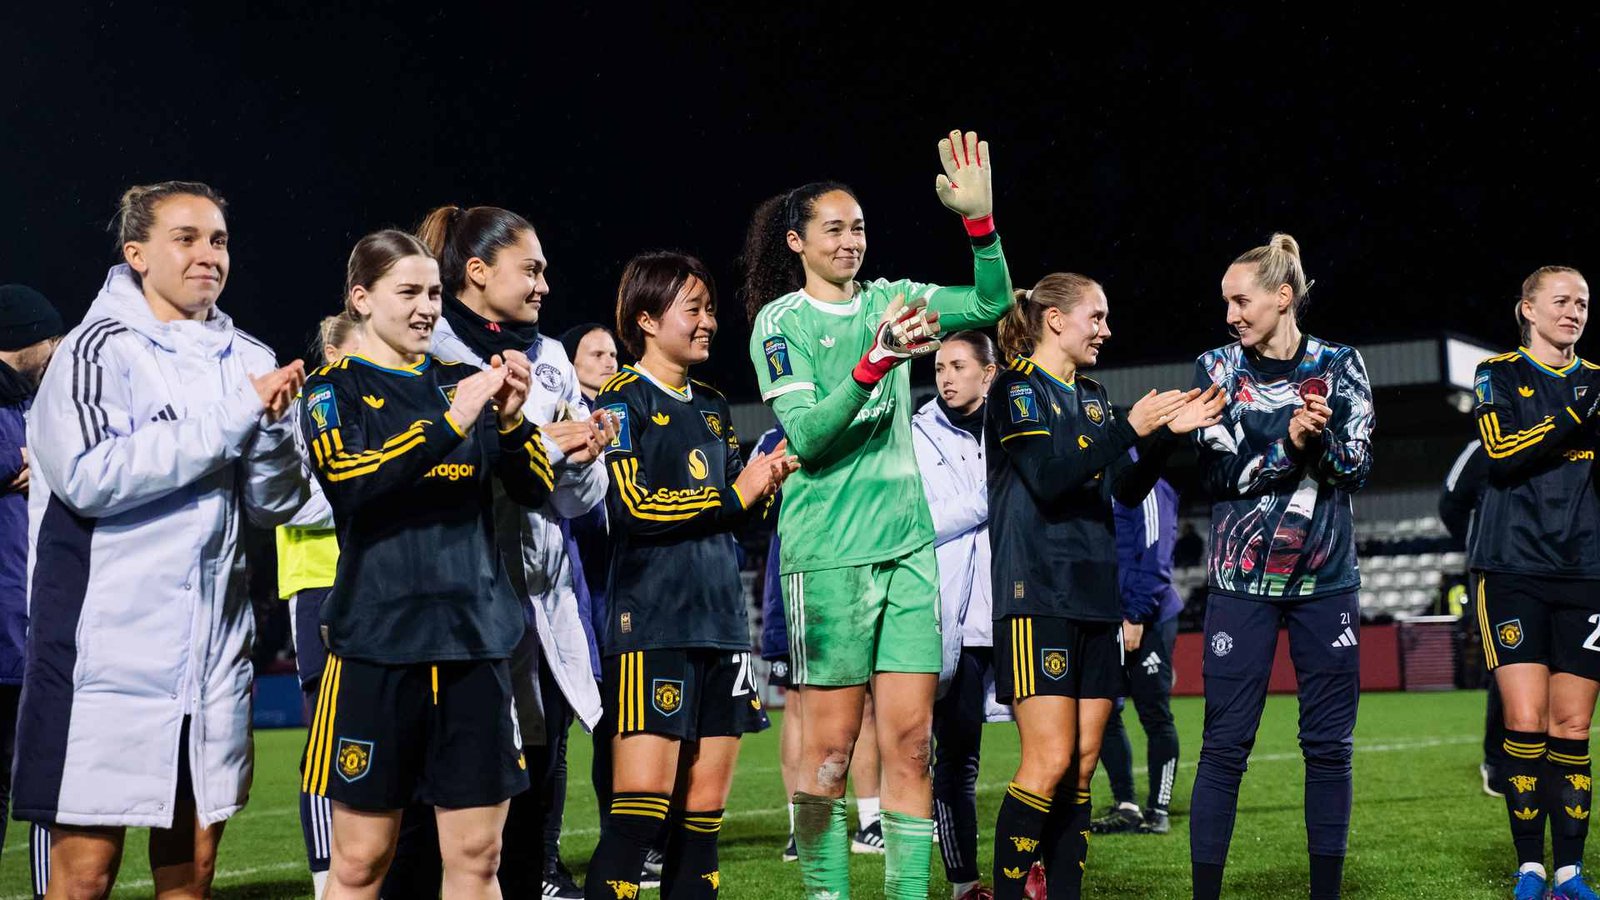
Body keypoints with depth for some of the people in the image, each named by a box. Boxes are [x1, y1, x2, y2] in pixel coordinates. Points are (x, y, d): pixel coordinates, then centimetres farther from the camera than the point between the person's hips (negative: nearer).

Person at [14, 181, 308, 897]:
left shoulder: (246, 360, 11)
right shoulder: (101, 347, -6)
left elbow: (273, 506, 8)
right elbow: (90, 475, -21)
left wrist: (272, 422, -11)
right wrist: (232, 415, -18)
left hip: (212, 648, 6)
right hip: (108, 644, -6)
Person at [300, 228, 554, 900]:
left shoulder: (461, 382, 13)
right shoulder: (335, 388, 3)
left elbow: (536, 491, 7)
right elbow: (348, 480, -16)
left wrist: (511, 419, -12)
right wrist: (450, 422, -24)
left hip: (475, 636, 3)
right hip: (377, 638, -3)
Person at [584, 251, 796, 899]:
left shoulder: (713, 407, 19)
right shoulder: (624, 400, -3)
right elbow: (632, 507, -14)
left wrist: (769, 481, 0)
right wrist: (734, 493, -8)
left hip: (721, 621, 7)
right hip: (651, 622, -7)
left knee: (704, 810, 5)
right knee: (641, 807, -13)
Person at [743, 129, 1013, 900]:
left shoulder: (888, 300, 12)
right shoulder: (780, 321, -2)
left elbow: (991, 304, 4)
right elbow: (805, 436, -13)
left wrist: (980, 217, -10)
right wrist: (877, 360, -25)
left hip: (907, 544, 4)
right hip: (829, 553, -4)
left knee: (910, 740, 1)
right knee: (831, 745, -2)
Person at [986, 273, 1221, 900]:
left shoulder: (1091, 398, 18)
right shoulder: (1016, 389, -4)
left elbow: (1128, 490, 16)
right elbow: (1049, 479, -17)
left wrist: (1168, 434, 3)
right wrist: (1130, 428, -18)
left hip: (1094, 598, 8)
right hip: (1037, 596, -8)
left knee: (1083, 763, 5)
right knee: (1050, 761, -14)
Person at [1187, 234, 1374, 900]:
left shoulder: (1339, 365, 4)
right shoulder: (1217, 368, 3)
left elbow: (1357, 467, -2)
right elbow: (1218, 472, -6)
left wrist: (1322, 435, -22)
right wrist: (1289, 439, -21)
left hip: (1327, 577, 1)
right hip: (1241, 579, -1)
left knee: (1329, 743, 3)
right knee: (1226, 743, -5)